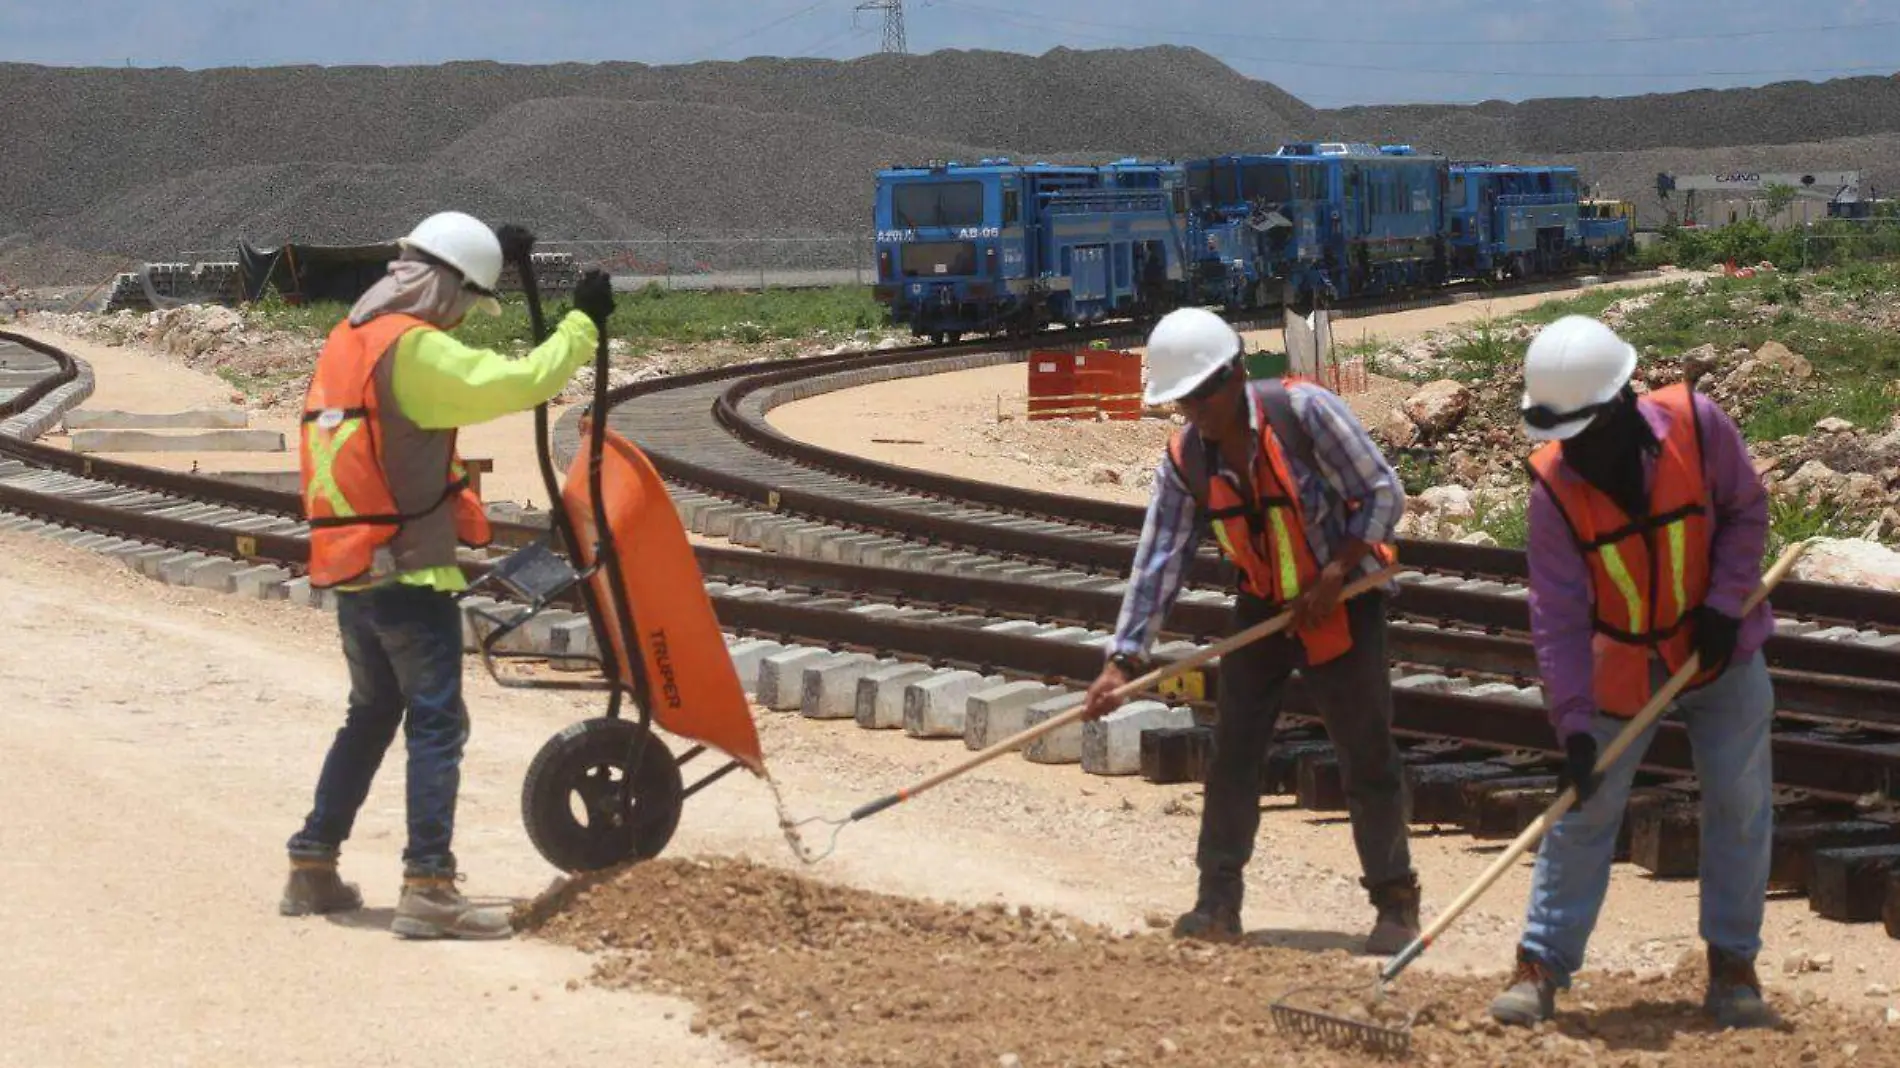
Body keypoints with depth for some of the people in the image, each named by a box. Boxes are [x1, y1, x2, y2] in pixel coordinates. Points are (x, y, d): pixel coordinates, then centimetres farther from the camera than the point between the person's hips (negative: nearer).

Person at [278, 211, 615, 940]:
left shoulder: (353, 337, 12)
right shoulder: (414, 351, -16)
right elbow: (517, 383, -23)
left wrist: (492, 254, 34)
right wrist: (583, 323, -9)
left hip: (352, 571, 9)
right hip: (410, 575, -9)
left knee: (371, 716, 20)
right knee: (437, 724, -6)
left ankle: (312, 867, 21)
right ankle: (427, 888, -11)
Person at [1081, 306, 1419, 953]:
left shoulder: (1304, 412, -19)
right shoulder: (1185, 461, -5)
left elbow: (1382, 493, -15)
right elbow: (1157, 563, -3)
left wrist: (1335, 572, -23)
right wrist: (1123, 661, -8)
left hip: (1342, 604, -4)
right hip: (1262, 610, 5)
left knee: (1368, 759, -1)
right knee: (1233, 758, 0)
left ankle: (1396, 904, 9)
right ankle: (1218, 902, 8)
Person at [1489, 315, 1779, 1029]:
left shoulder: (1696, 424, -21)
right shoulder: (1553, 485, -21)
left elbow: (1746, 509, -4)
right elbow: (1557, 615, -20)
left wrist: (1725, 601, -16)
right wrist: (1573, 721, -26)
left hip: (1718, 647, 1)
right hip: (1620, 666, -1)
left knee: (1739, 803, 2)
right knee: (1584, 810, -1)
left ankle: (1732, 966, 12)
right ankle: (1542, 965, 6)